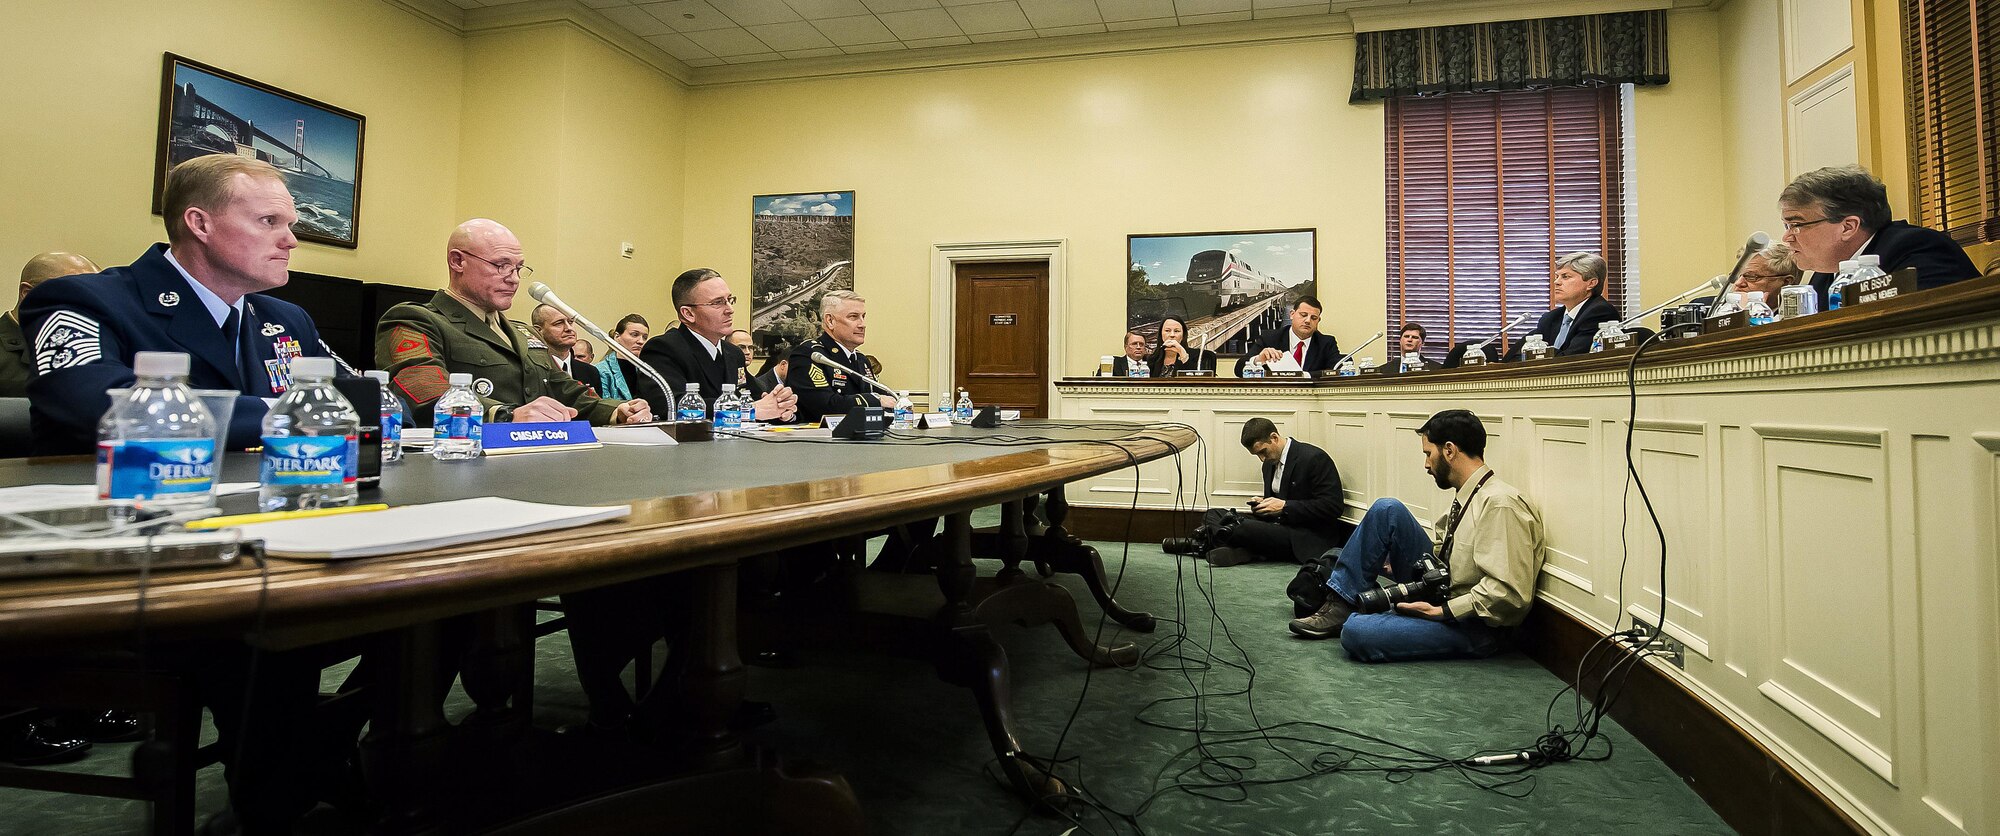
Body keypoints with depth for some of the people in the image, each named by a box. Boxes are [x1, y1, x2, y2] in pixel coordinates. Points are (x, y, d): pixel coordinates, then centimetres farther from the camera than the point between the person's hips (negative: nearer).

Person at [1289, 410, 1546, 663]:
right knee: (1387, 509, -6)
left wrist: (1442, 611, -22)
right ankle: (1339, 607, -5)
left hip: (1475, 627, -9)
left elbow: (1509, 593, -27)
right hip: (1440, 599, 9)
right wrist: (1399, 559, 7)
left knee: (1356, 631, -30)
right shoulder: (1467, 497, 7)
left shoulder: (1500, 504, -21)